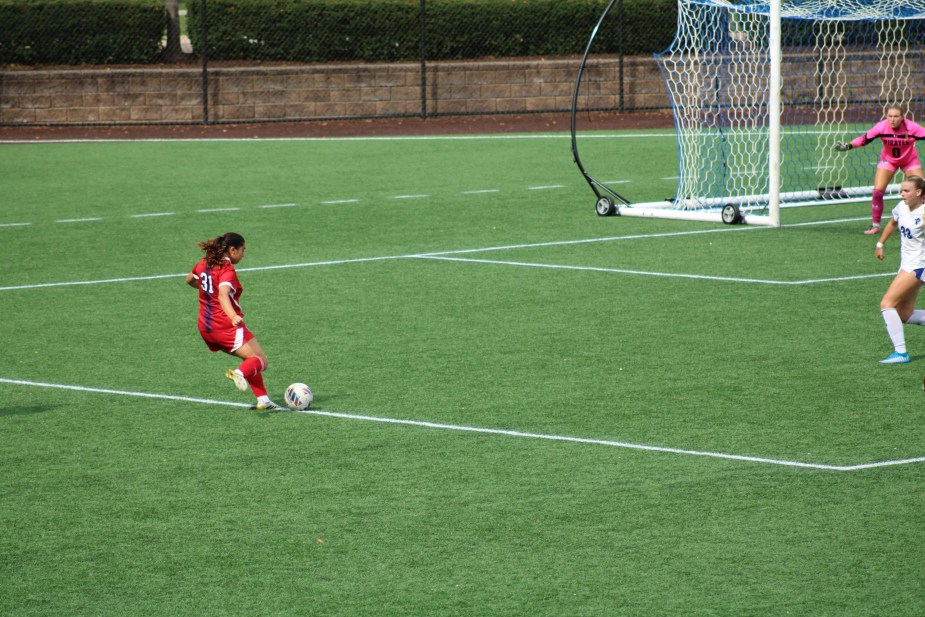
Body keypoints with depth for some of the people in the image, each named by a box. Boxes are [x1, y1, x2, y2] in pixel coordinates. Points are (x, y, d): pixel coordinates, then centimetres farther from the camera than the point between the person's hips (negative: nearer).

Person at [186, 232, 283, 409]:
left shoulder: (204, 264, 10)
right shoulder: (227, 270, -15)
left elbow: (189, 280, 30)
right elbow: (223, 295, -33)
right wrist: (233, 316, -49)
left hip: (206, 328, 9)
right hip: (227, 326, -9)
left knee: (250, 359, 18)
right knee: (260, 361, -11)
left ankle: (263, 400, 8)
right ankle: (239, 373, -43)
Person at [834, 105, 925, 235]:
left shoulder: (911, 127, -29)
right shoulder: (882, 127, -26)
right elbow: (864, 139, -21)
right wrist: (848, 146, -33)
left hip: (910, 160, 0)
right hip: (888, 159, 0)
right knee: (878, 191, -12)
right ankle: (875, 225, 2)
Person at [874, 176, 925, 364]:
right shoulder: (902, 207, 3)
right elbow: (892, 223, 25)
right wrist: (880, 244, 26)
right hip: (907, 265, 8)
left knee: (887, 304, -17)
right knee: (904, 315, 11)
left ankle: (900, 352, -18)